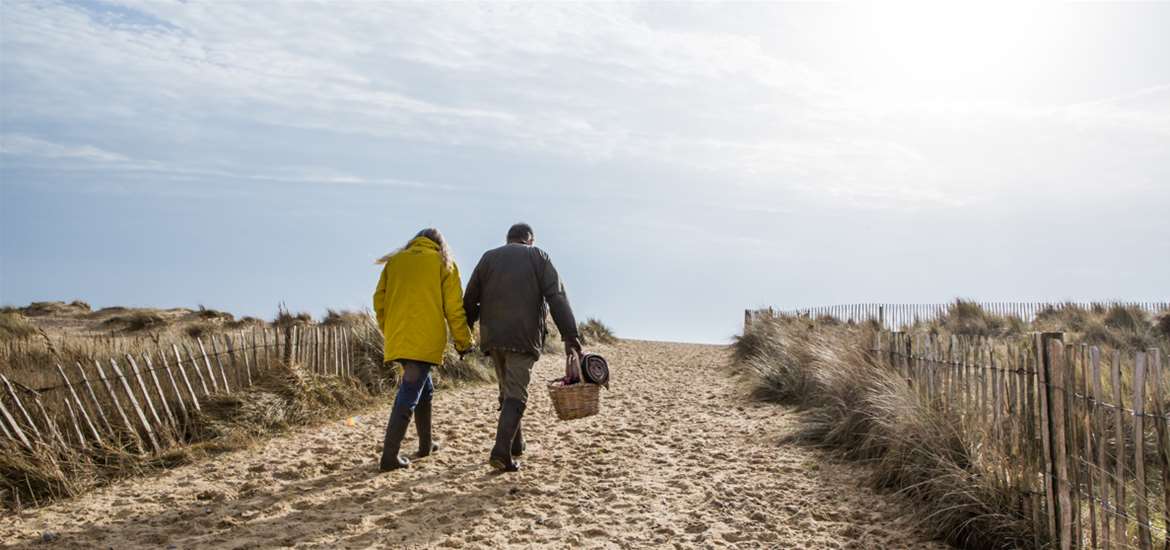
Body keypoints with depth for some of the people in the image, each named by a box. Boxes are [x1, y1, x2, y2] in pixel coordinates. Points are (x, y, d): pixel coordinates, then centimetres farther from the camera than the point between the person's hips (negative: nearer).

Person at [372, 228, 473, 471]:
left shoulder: (395, 261, 14)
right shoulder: (443, 264, 4)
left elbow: (379, 300, 12)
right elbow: (454, 308, -1)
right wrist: (463, 342, 6)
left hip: (397, 340, 5)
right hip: (426, 341, -5)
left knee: (424, 388, 22)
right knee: (409, 395, -5)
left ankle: (426, 444, 29)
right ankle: (390, 456, -9)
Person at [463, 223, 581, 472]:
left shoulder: (488, 257, 14)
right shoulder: (538, 257, 4)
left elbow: (470, 301, 11)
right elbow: (557, 298, -7)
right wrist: (570, 337, -12)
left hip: (492, 337, 4)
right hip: (523, 337, -4)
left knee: (508, 389, 18)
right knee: (516, 394, -3)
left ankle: (516, 444, 25)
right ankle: (501, 452, -15)